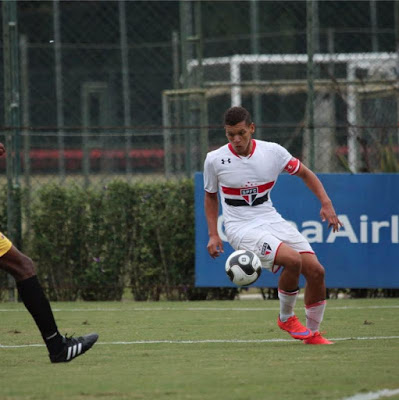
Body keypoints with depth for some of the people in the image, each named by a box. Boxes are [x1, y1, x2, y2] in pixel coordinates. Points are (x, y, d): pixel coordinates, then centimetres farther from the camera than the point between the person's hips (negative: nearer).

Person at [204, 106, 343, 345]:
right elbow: (211, 195, 9)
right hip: (241, 227, -4)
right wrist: (213, 234, 1)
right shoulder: (215, 160, -7)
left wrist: (326, 203, -1)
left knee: (316, 271, -8)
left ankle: (313, 333, 12)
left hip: (271, 220, 4)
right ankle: (286, 318, -4)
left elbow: (305, 173, 10)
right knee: (292, 260, -28)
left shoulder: (273, 152, -3)